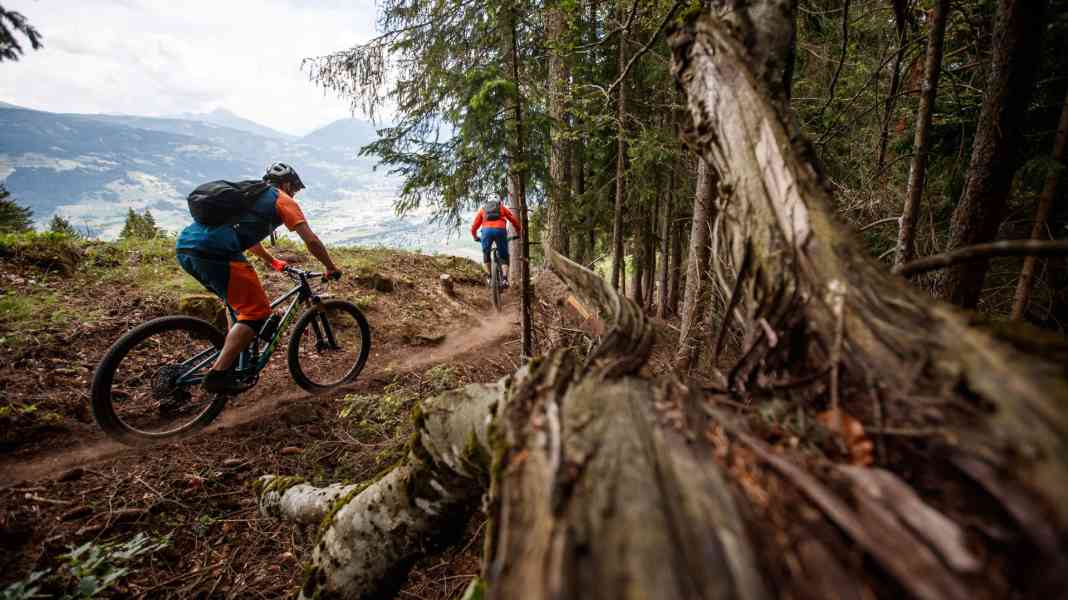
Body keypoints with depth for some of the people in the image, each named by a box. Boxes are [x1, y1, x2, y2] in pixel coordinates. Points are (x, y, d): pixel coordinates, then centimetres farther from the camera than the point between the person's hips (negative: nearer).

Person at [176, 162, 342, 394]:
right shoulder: (282, 200, 10)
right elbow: (312, 241, 3)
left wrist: (271, 261, 57)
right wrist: (331, 268, 16)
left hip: (185, 246, 9)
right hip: (215, 252, -9)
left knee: (239, 301, 26)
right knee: (257, 311, -2)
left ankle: (232, 359, 29)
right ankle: (218, 374, -9)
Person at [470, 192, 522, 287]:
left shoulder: (482, 208, 30)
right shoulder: (502, 207, 30)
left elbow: (474, 226, 25)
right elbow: (514, 220, 24)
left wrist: (475, 237, 40)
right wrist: (519, 232, 37)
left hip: (487, 230, 0)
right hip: (500, 230, 0)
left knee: (486, 255, 22)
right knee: (504, 257, 13)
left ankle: (488, 277, 11)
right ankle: (504, 279, -4)